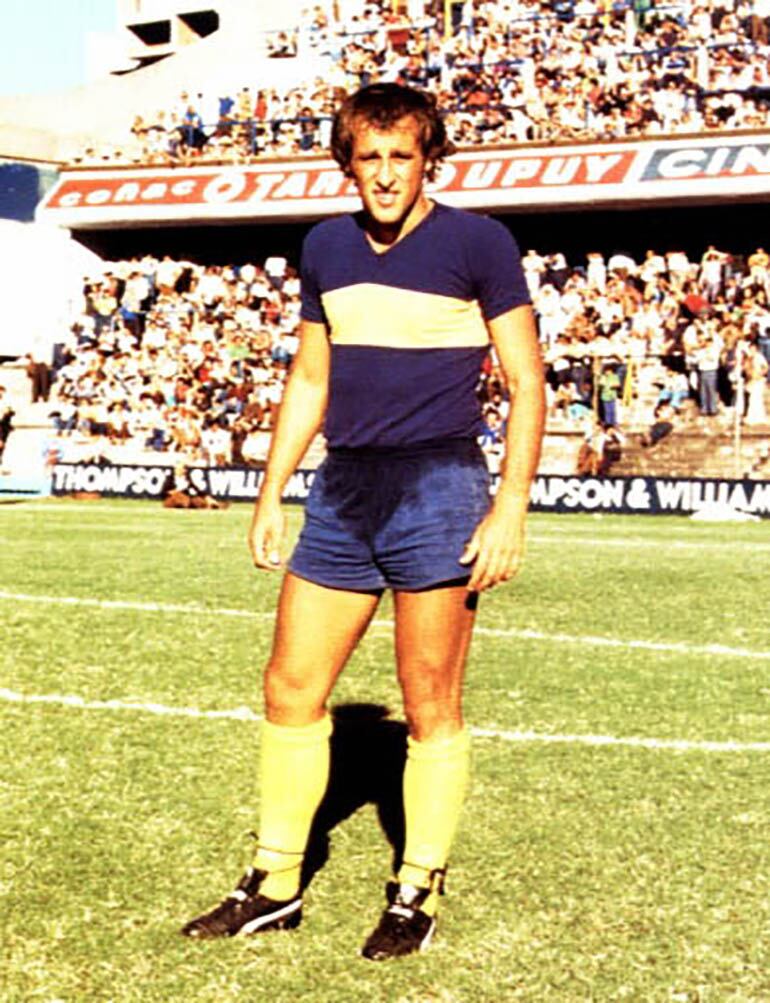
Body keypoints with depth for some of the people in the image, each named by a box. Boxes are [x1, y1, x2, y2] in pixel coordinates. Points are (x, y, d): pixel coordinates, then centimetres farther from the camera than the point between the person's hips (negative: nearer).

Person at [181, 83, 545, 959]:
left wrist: (511, 506, -14)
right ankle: (275, 886, 20)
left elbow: (526, 380, -5)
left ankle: (417, 894, 17)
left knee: (431, 711, 2)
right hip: (342, 492, 6)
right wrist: (270, 495, 16)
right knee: (291, 693, 7)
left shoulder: (477, 243, -4)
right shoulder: (326, 247, 12)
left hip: (436, 492, -5)